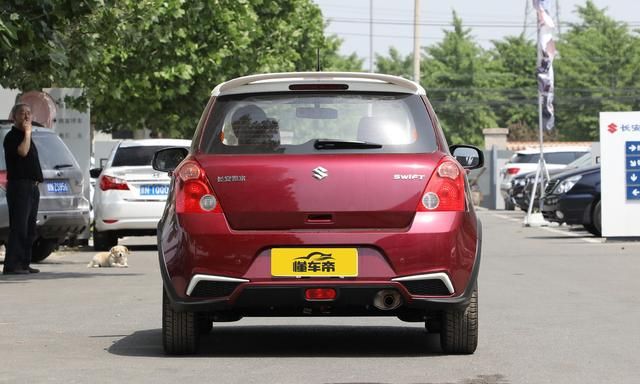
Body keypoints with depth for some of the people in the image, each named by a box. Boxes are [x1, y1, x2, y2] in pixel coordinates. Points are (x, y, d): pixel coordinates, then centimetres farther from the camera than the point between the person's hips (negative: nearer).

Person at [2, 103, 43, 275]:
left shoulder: (25, 136, 21)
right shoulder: (12, 136, -7)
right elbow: (22, 151, -25)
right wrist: (27, 132, -15)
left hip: (32, 187, 9)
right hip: (19, 185, -9)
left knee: (29, 229, 9)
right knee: (19, 227, -14)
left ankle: (24, 263, 13)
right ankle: (11, 265, -15)